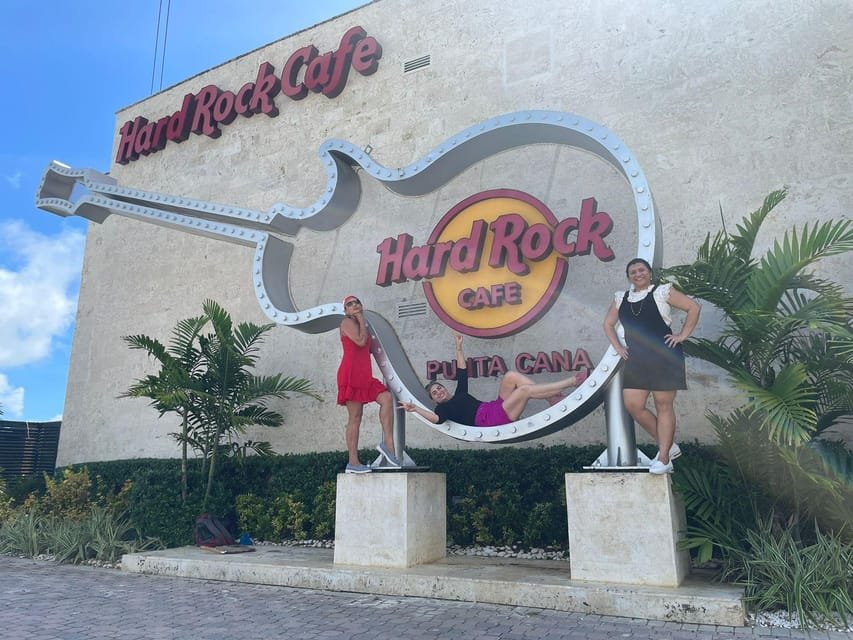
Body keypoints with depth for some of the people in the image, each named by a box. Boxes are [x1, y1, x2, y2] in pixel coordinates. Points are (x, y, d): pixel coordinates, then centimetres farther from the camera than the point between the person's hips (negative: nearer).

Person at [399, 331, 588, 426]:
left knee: (511, 376, -9)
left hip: (496, 408, 9)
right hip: (490, 419, -9)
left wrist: (458, 347, 27)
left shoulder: (459, 394, 27)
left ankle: (555, 399, -12)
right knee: (525, 389, -23)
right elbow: (436, 418, -18)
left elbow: (462, 372, 30)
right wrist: (415, 409, -31)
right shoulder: (443, 408, 5)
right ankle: (571, 382, -15)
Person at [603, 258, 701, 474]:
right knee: (633, 405, -1)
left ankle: (663, 459, 6)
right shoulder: (621, 298, 13)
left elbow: (693, 307, 1)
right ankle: (668, 446, 16)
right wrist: (618, 347, 13)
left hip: (665, 357, -5)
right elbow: (608, 324, 25)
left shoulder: (662, 292, 0)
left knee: (663, 406, -1)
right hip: (636, 360, 5)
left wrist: (683, 335, -5)